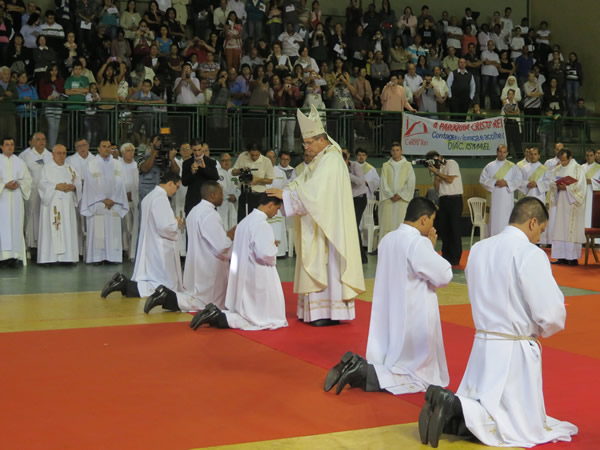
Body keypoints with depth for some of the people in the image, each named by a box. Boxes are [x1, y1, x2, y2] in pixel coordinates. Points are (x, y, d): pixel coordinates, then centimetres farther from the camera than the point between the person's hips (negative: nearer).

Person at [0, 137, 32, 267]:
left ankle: (15, 256, 0)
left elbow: (28, 180, 10)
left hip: (16, 199, 3)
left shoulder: (20, 162, 12)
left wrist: (18, 184, -8)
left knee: (16, 226, -1)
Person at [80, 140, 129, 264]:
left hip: (114, 204, 3)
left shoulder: (117, 164, 11)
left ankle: (112, 256, 1)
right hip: (97, 204, -3)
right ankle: (98, 257, -4)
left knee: (113, 230, -1)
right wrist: (104, 199, -11)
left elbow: (119, 184, 6)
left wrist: (113, 200, -6)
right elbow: (92, 184, -4)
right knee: (97, 231, -6)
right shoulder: (91, 163, 2)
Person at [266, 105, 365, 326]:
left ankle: (332, 312, -4)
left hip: (328, 225, -10)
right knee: (318, 264, 10)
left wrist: (285, 194, -22)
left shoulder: (331, 161, -16)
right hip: (317, 224, 10)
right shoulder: (319, 160, 17)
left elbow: (313, 190, -25)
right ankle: (318, 309, 15)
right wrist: (280, 191, -4)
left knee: (327, 263, -7)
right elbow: (300, 182, 11)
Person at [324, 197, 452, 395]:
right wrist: (432, 247, -2)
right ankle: (363, 374, -16)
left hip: (389, 318, 8)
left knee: (392, 367, 22)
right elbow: (444, 276, -14)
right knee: (423, 377, 2)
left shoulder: (387, 240, 6)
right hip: (413, 321, -8)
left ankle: (356, 366, -5)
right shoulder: (419, 243, -19)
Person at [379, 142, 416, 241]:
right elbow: (383, 183, 5)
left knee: (401, 224, -7)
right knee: (387, 224, -5)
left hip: (402, 200, -1)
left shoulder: (407, 166, 9)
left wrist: (400, 194, -9)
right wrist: (391, 195, -9)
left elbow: (410, 183, 1)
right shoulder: (385, 166, 12)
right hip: (388, 200, 1)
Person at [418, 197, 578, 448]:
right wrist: (543, 330, 5)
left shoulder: (478, 249, 4)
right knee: (525, 427, 3)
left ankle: (447, 410, -10)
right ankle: (453, 406, -16)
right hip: (515, 351, -7)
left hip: (483, 345, 7)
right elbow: (552, 315, -17)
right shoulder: (530, 254, -17)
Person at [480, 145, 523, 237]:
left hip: (507, 199, 0)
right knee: (494, 220, -1)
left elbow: (518, 181, 3)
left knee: (506, 220, -4)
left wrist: (507, 183, -12)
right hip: (494, 198, 0)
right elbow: (482, 180, 2)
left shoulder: (513, 167, 9)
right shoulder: (489, 166, 9)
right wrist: (495, 183, -12)